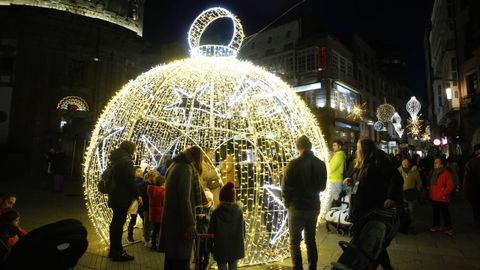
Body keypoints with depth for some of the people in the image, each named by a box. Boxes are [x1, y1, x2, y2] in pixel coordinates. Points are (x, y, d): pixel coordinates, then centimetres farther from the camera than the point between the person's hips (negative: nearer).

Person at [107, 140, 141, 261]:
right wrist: (137, 195, -12)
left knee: (115, 223, 17)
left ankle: (114, 250, 28)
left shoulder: (116, 159, 13)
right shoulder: (126, 160, -17)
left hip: (115, 196, 10)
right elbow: (130, 180, -20)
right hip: (122, 197, -10)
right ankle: (117, 252, 7)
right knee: (119, 223, -2)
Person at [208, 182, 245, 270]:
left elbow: (211, 232, -6)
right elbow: (242, 230, 1)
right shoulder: (239, 211, -6)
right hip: (236, 247, 2)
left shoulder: (216, 212, -11)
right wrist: (241, 244, 15)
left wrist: (210, 247, 6)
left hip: (221, 248, -2)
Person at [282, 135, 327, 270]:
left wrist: (288, 203, 4)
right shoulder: (321, 164, -2)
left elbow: (286, 188, -13)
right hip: (314, 207, 5)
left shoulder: (294, 164, -17)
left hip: (297, 208, -5)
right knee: (311, 240, 19)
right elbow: (322, 186, 9)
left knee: (295, 242, 8)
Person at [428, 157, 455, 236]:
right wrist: (429, 190, 15)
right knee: (435, 212, 18)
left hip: (442, 198, -7)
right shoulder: (432, 172, 8)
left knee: (445, 213, 3)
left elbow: (450, 186, -17)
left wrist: (444, 193, -18)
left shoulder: (446, 173, -14)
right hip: (433, 197, 7)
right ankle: (436, 226, 30)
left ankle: (448, 228, 16)